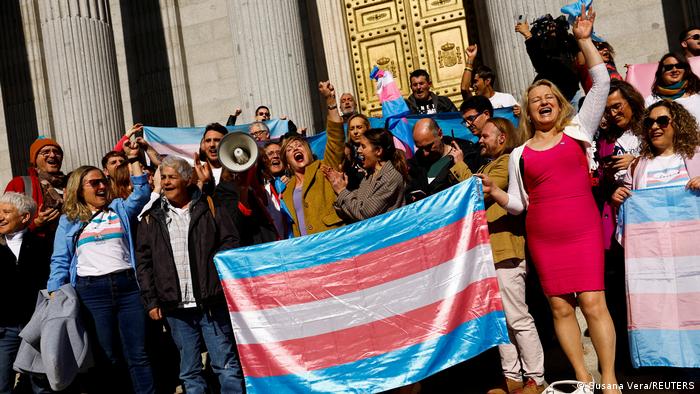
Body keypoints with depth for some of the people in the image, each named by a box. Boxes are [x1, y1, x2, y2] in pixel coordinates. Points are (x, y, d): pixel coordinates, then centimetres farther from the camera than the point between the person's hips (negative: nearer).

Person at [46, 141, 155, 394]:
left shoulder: (120, 209, 15)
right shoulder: (68, 221, 12)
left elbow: (142, 193, 3)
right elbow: (60, 261, 9)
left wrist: (133, 159, -2)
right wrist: (55, 295, -2)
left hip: (128, 285, 1)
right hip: (91, 290, -1)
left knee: (138, 355, 2)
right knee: (105, 357, 4)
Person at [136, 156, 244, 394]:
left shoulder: (209, 207, 6)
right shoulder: (151, 218, 11)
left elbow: (230, 243, 2)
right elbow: (143, 262, 9)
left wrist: (222, 281, -10)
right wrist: (151, 301, 2)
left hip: (212, 302, -2)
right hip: (175, 307, 2)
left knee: (226, 365, 1)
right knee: (189, 372, 11)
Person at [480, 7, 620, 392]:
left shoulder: (578, 130, 7)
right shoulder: (519, 154, 10)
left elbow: (601, 82, 2)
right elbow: (518, 203, 10)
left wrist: (584, 40, -1)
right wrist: (493, 192, -8)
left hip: (584, 231, -2)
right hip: (543, 238, 2)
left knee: (592, 302, -8)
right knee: (560, 307, 3)